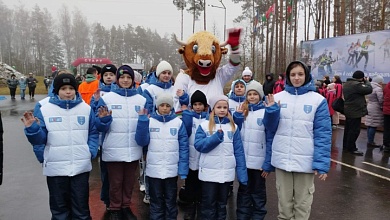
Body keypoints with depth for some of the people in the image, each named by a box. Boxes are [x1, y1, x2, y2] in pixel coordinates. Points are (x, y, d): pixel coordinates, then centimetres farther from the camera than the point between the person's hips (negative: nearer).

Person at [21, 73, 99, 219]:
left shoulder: (86, 108, 2)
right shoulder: (45, 110, -1)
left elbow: (93, 133, 8)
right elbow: (39, 140, 1)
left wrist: (91, 151, -6)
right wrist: (32, 128, -18)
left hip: (81, 167, 0)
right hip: (55, 168, 0)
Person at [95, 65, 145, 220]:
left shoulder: (141, 99, 6)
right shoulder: (106, 98, -3)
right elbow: (100, 127, -4)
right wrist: (104, 119, -24)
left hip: (133, 150, 3)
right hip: (114, 150, -2)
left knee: (129, 181, 16)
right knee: (115, 182, 10)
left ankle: (126, 206, 35)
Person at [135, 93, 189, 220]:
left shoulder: (178, 122, -2)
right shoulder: (149, 121, 0)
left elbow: (183, 147, -2)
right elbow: (141, 142, -7)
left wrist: (183, 171, -7)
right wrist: (142, 121, -16)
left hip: (172, 170, 0)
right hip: (154, 170, 0)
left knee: (171, 201, 14)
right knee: (156, 202, 14)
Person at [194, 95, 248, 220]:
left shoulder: (233, 127, 4)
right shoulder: (204, 126, -2)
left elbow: (239, 152, 2)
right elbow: (198, 145, -11)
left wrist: (242, 174, -3)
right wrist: (216, 137, -21)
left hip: (227, 173, 2)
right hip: (209, 173, -2)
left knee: (222, 204, 17)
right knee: (208, 205, 8)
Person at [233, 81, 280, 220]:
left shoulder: (267, 112, -8)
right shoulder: (242, 111, 5)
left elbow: (271, 139, -12)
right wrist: (238, 116, -11)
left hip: (259, 161, -3)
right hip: (243, 160, 3)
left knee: (258, 192, 14)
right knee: (244, 191, 15)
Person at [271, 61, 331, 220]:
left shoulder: (318, 100, -4)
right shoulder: (278, 98, 3)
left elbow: (323, 134, -6)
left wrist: (322, 163, -11)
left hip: (306, 161, -2)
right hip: (281, 159, 2)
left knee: (302, 202, 12)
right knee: (284, 200, 16)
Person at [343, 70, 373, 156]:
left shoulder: (346, 84, 11)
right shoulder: (356, 85, -20)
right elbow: (369, 89, -17)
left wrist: (363, 82, 6)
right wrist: (366, 81, 0)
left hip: (348, 110, 10)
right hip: (355, 111, -10)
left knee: (348, 129, 16)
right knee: (354, 130, -3)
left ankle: (346, 146, 24)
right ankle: (351, 148, 2)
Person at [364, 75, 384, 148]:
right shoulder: (378, 89, -14)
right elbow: (381, 100, -17)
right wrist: (382, 107, -4)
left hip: (369, 107, 9)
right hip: (376, 109, -9)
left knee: (369, 125, 11)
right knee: (373, 126, -4)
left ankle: (369, 141, 17)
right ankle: (370, 142, -1)